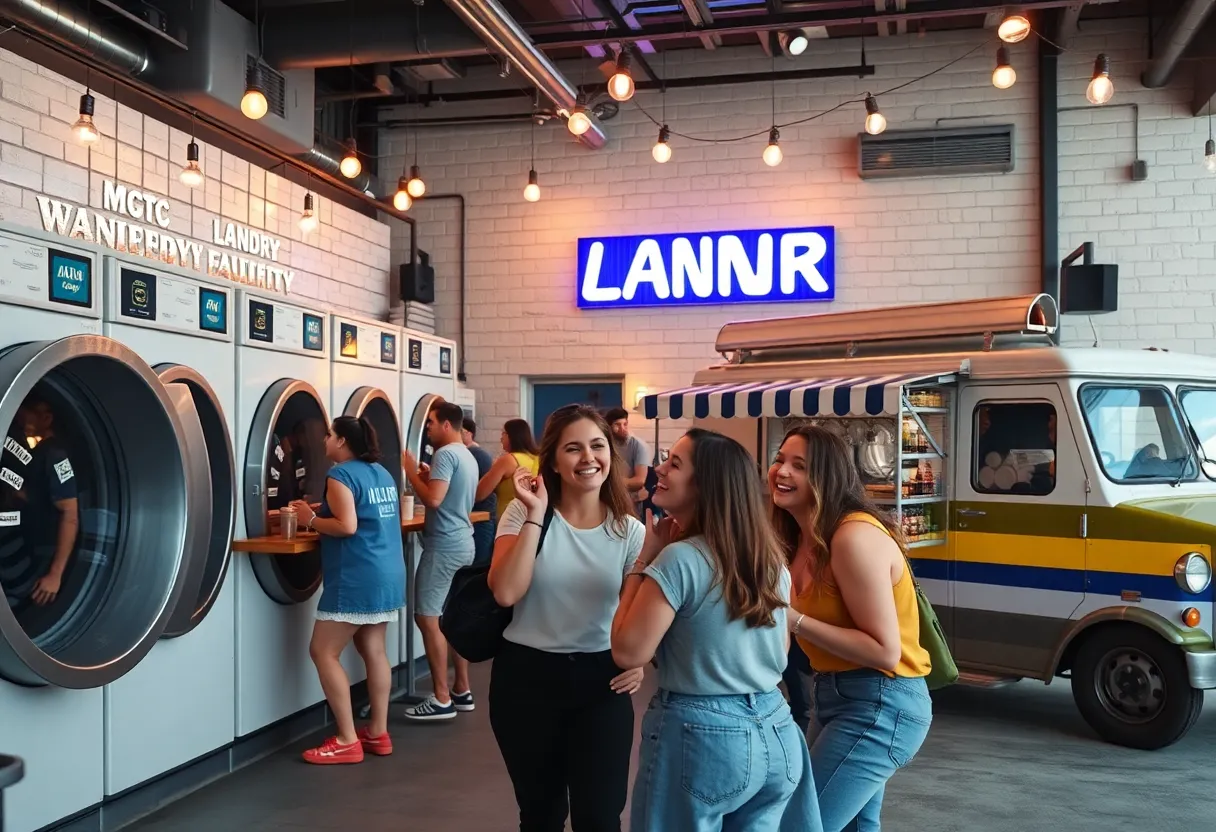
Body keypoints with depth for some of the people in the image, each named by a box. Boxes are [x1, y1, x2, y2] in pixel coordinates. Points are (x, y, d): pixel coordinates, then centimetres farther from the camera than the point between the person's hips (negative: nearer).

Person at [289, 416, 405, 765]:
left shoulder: (340, 475, -13)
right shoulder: (382, 473, 14)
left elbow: (347, 526, -22)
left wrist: (311, 519, -6)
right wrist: (319, 517, 20)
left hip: (356, 579, -9)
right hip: (387, 575, 9)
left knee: (323, 652, -1)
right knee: (374, 651, 13)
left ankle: (347, 741, -1)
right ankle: (378, 733, 17)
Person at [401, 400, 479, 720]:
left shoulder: (445, 454, -14)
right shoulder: (468, 457, 16)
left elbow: (433, 500, -23)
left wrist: (411, 471, -12)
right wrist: (427, 477, 17)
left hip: (444, 546, -10)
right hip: (463, 543, 10)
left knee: (428, 618, -6)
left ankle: (441, 699, -4)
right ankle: (462, 691, 19)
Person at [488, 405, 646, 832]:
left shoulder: (629, 531, -1)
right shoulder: (522, 513, -6)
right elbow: (505, 593, -20)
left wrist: (639, 660, -13)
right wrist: (535, 515, -21)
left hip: (600, 681, 1)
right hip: (526, 676, 0)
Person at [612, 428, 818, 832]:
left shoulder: (681, 559, -18)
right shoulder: (772, 557, 4)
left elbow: (627, 651, -16)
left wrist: (645, 559, -8)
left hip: (700, 736, -7)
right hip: (774, 732, 7)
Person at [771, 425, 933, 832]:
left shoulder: (855, 536, -22)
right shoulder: (805, 537, 7)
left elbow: (885, 652, -24)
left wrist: (793, 620, -26)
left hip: (879, 705, -10)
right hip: (836, 695, 10)